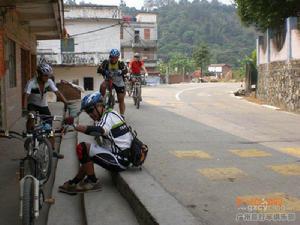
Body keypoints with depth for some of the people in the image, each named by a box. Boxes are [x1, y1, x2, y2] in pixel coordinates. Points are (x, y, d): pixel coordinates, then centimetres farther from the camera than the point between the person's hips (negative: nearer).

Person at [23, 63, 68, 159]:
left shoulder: (49, 82, -15)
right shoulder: (31, 82, -26)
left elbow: (57, 93, -20)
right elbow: (26, 96, -35)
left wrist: (66, 103, -33)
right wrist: (25, 109, -50)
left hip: (43, 105, 3)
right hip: (32, 105, -3)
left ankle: (52, 150, 8)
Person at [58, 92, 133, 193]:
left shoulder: (109, 116, -14)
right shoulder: (111, 114, 18)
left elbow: (98, 131, -33)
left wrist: (74, 126, -28)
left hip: (119, 160, -10)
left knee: (82, 148, -14)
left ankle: (92, 182, -2)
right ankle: (74, 182, 23)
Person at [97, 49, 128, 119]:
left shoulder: (120, 63, -16)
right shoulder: (106, 62, -14)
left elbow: (125, 70, -33)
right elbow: (99, 69, -26)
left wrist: (120, 72, -55)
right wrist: (105, 72, -47)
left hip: (119, 83, -1)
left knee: (121, 100, 1)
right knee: (102, 86, -32)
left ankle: (122, 115, 10)